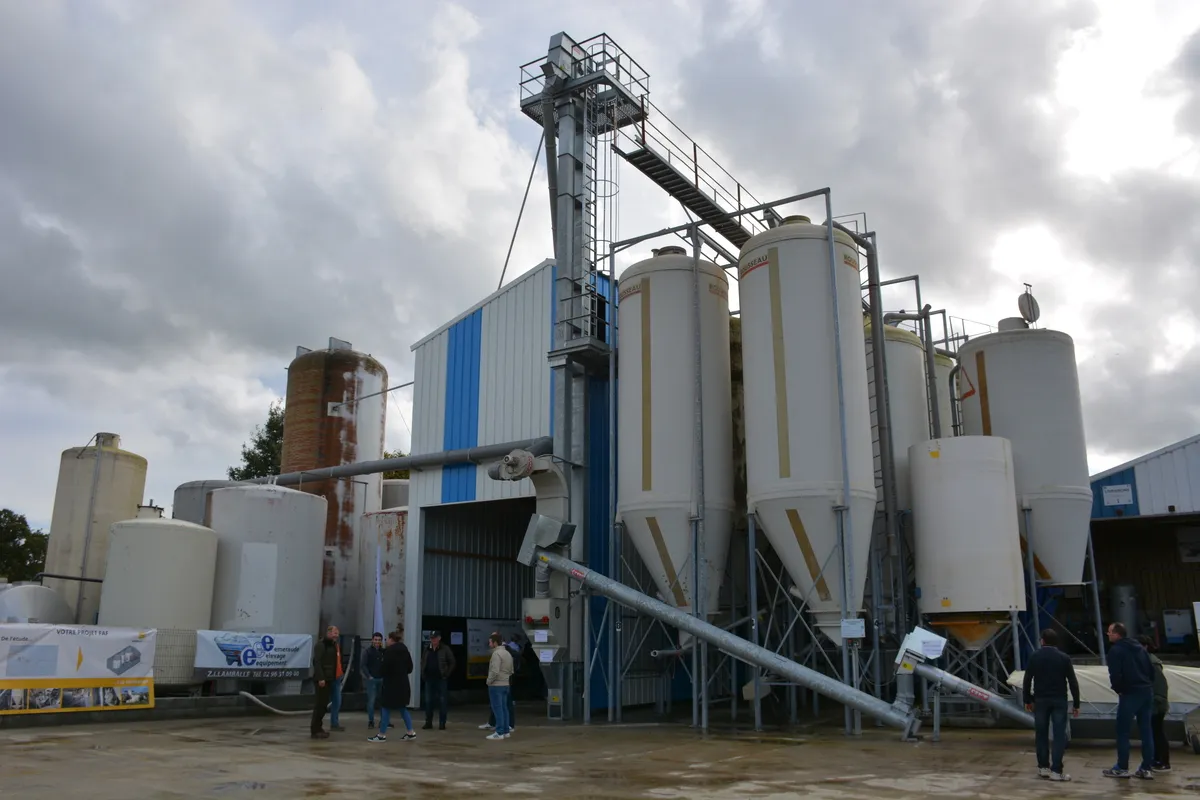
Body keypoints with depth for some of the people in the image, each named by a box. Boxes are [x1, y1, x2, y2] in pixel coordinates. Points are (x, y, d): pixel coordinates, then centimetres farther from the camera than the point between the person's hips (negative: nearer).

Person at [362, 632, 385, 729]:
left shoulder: (384, 652, 8)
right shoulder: (367, 651, 1)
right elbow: (364, 665, -4)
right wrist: (369, 676, -11)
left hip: (382, 679, 3)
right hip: (371, 679, -3)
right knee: (371, 701, -3)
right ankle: (371, 721, 5)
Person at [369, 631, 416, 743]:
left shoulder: (389, 651, -15)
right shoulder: (405, 650, 9)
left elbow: (384, 668, -17)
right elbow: (410, 668, 15)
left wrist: (381, 674, 4)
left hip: (392, 684, -8)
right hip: (403, 684, 8)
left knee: (386, 708, 2)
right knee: (402, 708, 15)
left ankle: (382, 735, 7)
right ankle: (410, 732, 11)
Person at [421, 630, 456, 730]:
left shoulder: (445, 649, -4)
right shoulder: (427, 650, 9)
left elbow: (453, 663, -2)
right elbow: (422, 662, 19)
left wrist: (446, 674, -7)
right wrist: (423, 674, 7)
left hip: (441, 679, -4)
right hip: (429, 679, 4)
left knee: (442, 701, 1)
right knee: (428, 701, 6)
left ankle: (442, 723, 7)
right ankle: (428, 722, 14)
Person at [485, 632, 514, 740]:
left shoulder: (497, 654, -16)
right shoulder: (508, 653, 14)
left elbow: (495, 671, -23)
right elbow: (511, 671, 17)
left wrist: (489, 681, -11)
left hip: (496, 685, -9)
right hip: (505, 684, 9)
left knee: (497, 709, -6)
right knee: (504, 708, 12)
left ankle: (499, 733, -5)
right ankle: (505, 731, 15)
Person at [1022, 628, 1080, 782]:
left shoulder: (1035, 657, 2)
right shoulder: (1064, 658, -1)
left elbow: (1027, 680, 3)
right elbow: (1073, 682, -3)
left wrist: (1028, 700, 12)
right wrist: (1076, 704, 2)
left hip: (1041, 700, 1)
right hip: (1059, 700, -1)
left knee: (1042, 734, 11)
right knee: (1059, 735, 0)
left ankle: (1043, 767, 15)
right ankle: (1056, 771, -5)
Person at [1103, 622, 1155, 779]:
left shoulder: (1116, 650, -8)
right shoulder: (1140, 648, 15)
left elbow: (1115, 674, -16)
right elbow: (1151, 670, 15)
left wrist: (1118, 689, 0)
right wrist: (1147, 685, 17)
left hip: (1130, 694, -7)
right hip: (1147, 692, 7)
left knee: (1122, 731, 1)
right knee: (1146, 731, 9)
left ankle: (1122, 768, 2)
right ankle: (1146, 768, 10)